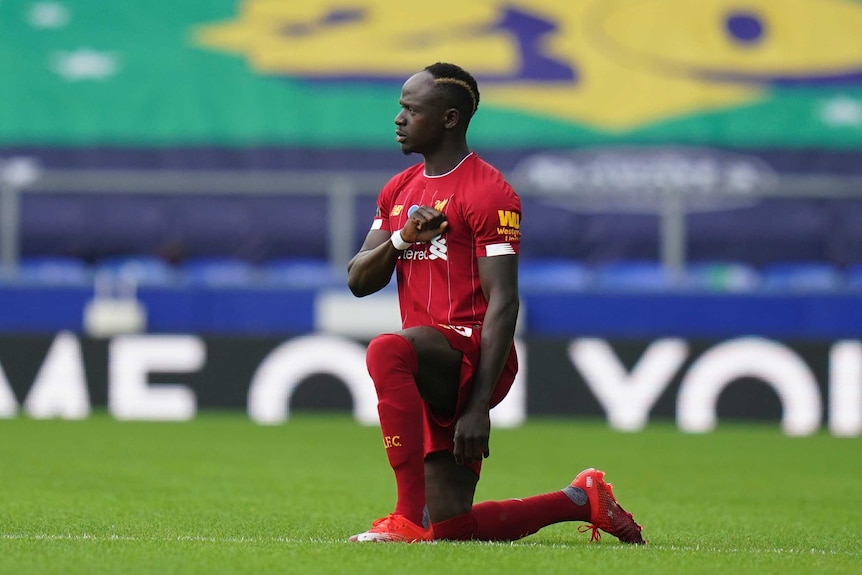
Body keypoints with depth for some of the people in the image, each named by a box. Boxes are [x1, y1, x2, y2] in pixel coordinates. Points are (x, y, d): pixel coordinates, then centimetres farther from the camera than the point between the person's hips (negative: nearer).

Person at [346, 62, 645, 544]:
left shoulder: (488, 192, -9)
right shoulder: (398, 191, 17)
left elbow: (503, 303, -15)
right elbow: (358, 282, 13)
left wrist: (478, 406, -23)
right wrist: (401, 238, -9)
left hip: (473, 353, -8)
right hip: (435, 376, 9)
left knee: (387, 350, -39)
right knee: (452, 529, 6)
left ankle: (411, 517, -38)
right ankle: (582, 501, 27)